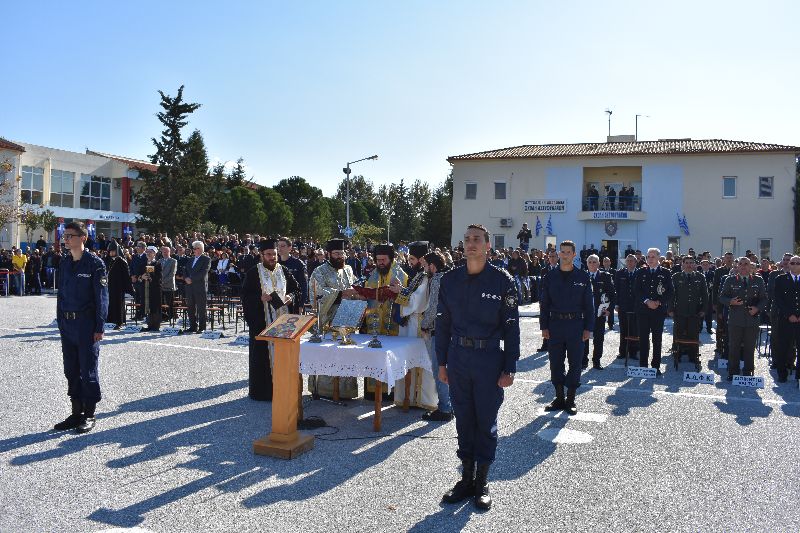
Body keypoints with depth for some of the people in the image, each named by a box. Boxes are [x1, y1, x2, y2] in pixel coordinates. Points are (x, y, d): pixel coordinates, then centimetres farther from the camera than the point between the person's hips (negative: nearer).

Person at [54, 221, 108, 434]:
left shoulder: (95, 263, -9)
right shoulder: (64, 264, 11)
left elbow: (101, 296, -10)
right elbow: (61, 295, 16)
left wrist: (99, 327, -14)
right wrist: (60, 323, 11)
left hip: (87, 325, -7)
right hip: (67, 325, 7)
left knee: (88, 370, 1)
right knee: (71, 370, 12)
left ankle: (89, 415, 12)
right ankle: (76, 412, 23)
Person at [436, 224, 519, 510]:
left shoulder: (502, 280, -5)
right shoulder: (450, 280, 3)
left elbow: (511, 326, -4)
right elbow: (443, 323, 9)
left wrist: (509, 368, -7)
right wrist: (442, 362, 7)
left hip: (489, 358, -3)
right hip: (458, 357, 3)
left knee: (486, 421, 7)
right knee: (463, 419, 12)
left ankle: (482, 483, 22)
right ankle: (466, 478, 26)